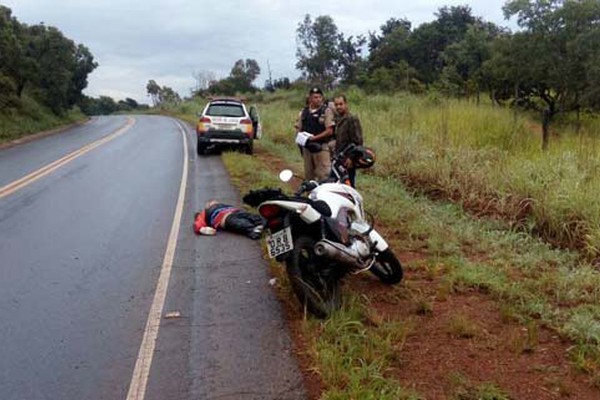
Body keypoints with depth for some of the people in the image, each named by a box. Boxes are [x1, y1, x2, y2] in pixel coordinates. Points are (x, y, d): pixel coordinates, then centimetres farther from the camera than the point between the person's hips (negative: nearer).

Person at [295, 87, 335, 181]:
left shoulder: (326, 111, -3)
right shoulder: (303, 112, 11)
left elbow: (329, 131, -9)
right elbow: (298, 129, 16)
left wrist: (314, 138, -17)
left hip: (322, 147, -5)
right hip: (307, 148, 5)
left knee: (324, 176, -11)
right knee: (308, 176, 13)